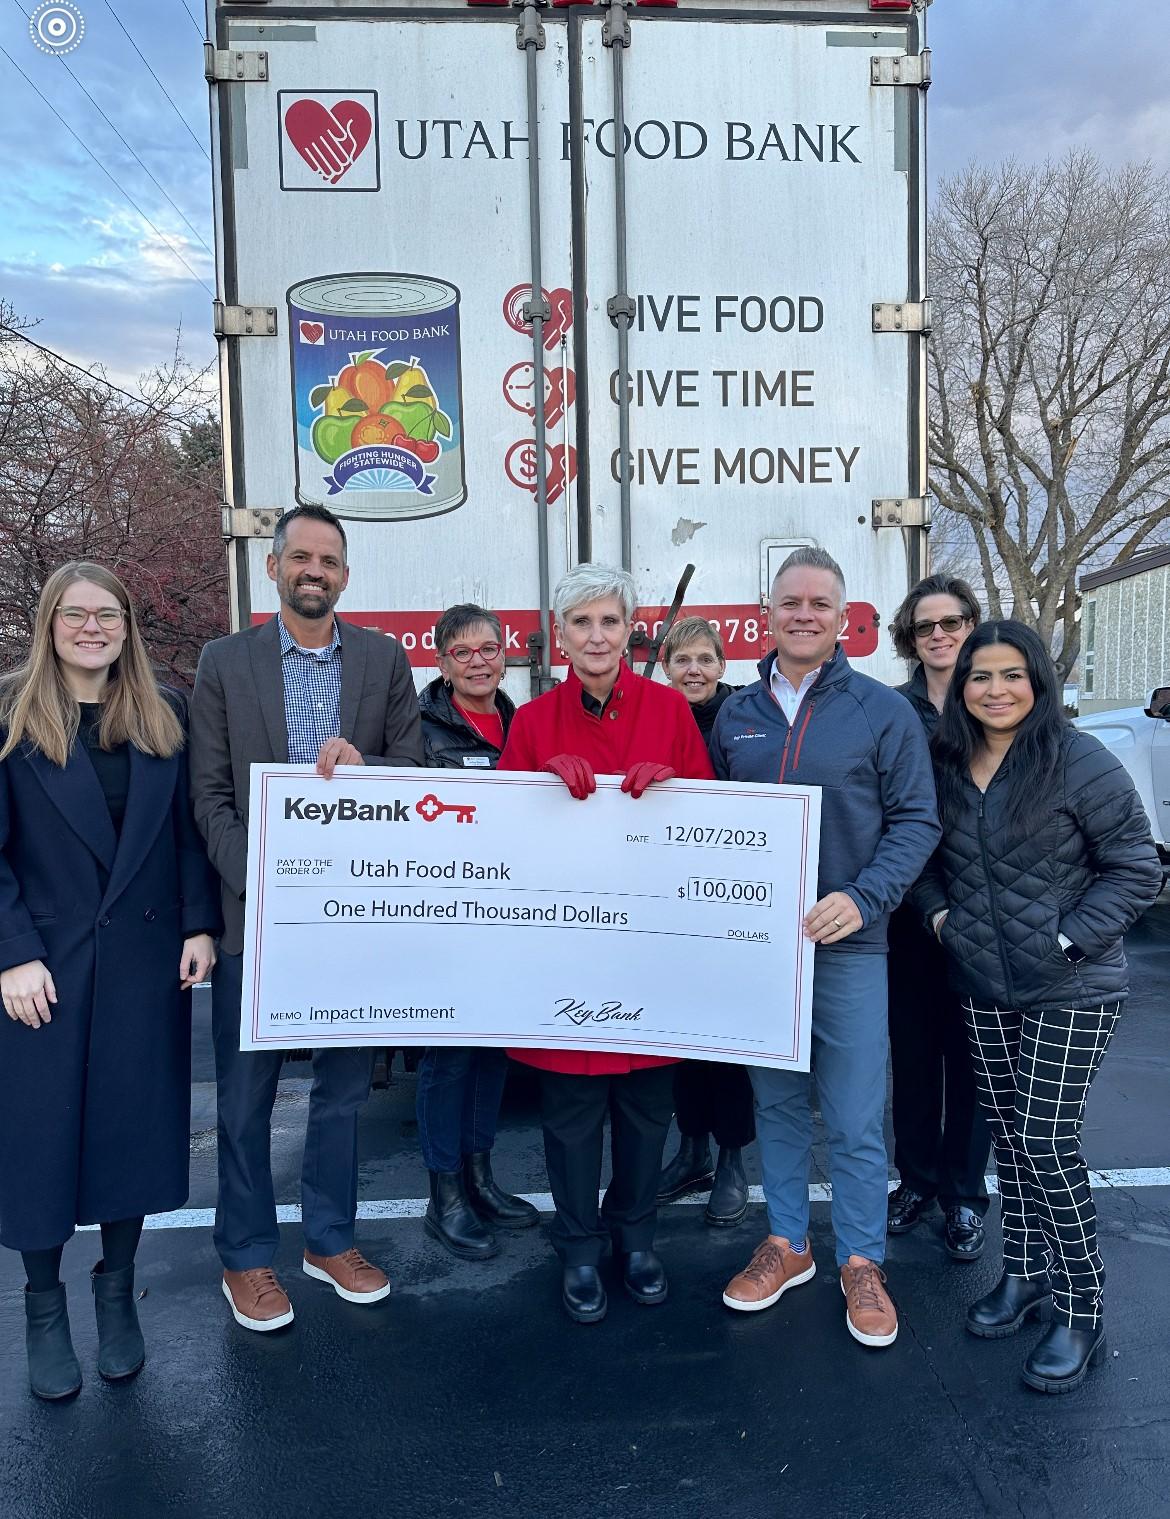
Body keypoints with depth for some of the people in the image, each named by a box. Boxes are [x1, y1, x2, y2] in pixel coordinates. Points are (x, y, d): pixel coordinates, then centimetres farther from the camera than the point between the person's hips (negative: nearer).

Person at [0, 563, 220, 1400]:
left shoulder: (166, 712, 4)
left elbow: (192, 829, 5)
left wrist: (199, 925, -3)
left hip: (146, 958, 2)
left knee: (136, 1126, 10)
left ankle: (118, 1293, 29)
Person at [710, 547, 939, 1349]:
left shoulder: (884, 711, -3)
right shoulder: (736, 713, 7)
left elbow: (916, 820, -4)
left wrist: (864, 898, -18)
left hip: (846, 944, -3)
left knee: (856, 1118, 5)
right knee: (776, 1103, 16)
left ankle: (862, 1261, 24)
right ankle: (788, 1243, 33)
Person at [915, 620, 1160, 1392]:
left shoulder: (1082, 762, -14)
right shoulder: (948, 763, 2)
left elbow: (1136, 868, -10)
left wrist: (1070, 939, -15)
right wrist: (940, 912, 0)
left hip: (1071, 990, -5)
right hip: (984, 985, 5)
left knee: (1047, 1140, -3)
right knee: (1008, 1132, 14)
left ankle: (1082, 1312, 14)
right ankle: (1025, 1272, 32)